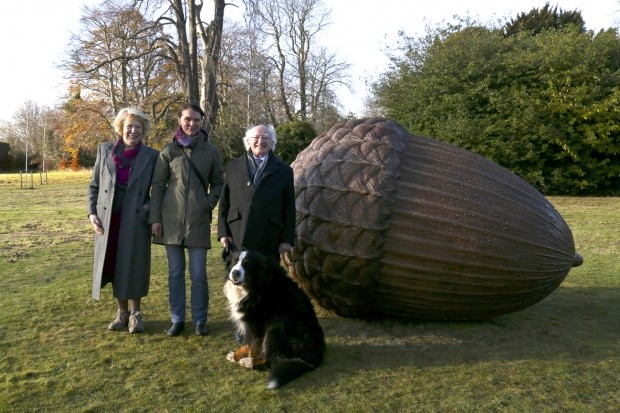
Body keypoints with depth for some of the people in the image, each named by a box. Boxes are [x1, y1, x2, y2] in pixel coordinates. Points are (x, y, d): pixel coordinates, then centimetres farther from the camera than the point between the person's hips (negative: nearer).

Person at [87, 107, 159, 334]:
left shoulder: (151, 156, -1)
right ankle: (122, 312, 22)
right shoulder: (105, 150, 5)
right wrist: (92, 212, 0)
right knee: (113, 265, 7)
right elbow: (94, 185, 9)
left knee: (133, 266, 3)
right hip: (108, 220, 2)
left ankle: (134, 313, 18)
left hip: (137, 220, -2)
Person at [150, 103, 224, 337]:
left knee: (198, 274, 3)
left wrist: (209, 203, -3)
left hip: (198, 220, -1)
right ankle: (177, 320, 21)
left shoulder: (211, 151, 3)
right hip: (171, 219, 1)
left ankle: (199, 320, 17)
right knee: (175, 273, 9)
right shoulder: (169, 150, 2)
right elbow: (158, 186, 3)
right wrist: (155, 218, -1)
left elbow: (218, 183, 12)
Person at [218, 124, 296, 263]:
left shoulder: (284, 170, 8)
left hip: (269, 241, 0)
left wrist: (287, 239, 1)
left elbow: (289, 209, 6)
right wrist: (223, 232, 2)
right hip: (236, 237, 1)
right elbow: (224, 203, 10)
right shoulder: (233, 167, 11)